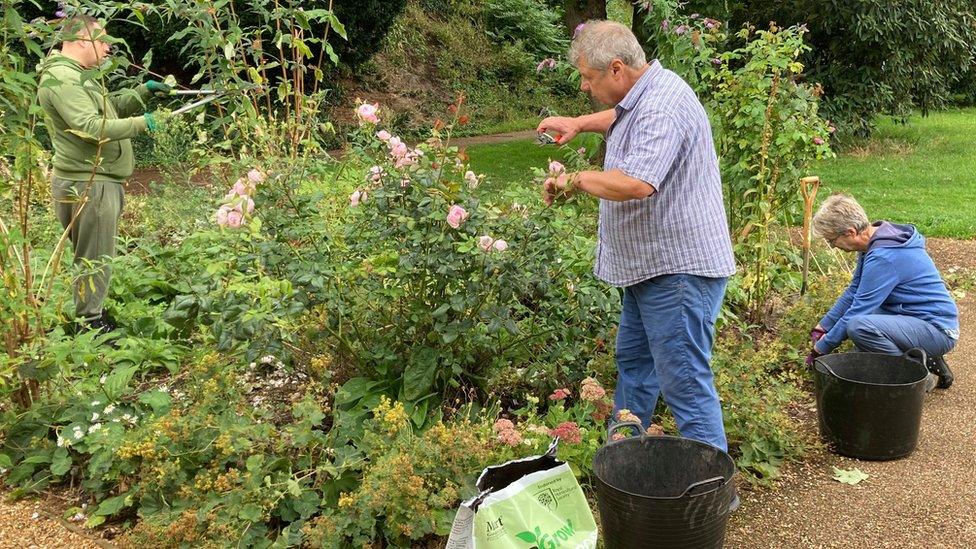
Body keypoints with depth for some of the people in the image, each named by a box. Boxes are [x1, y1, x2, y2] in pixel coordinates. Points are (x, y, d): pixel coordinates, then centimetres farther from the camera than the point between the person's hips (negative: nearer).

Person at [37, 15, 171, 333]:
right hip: (87, 185, -11)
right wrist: (141, 123, -22)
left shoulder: (77, 76, 19)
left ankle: (92, 315, 28)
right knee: (94, 258, -3)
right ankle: (90, 324, 6)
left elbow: (113, 107, 27)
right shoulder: (60, 79, -16)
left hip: (100, 181, 11)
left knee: (97, 255, 17)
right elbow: (91, 127, -26)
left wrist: (145, 90, 15)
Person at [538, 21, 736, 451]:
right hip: (649, 266, 11)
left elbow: (636, 184, -36)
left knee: (685, 382, -7)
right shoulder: (643, 94, 12)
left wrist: (575, 180, -20)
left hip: (679, 267, -11)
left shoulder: (661, 108, -22)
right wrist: (579, 123, 23)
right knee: (633, 363, 21)